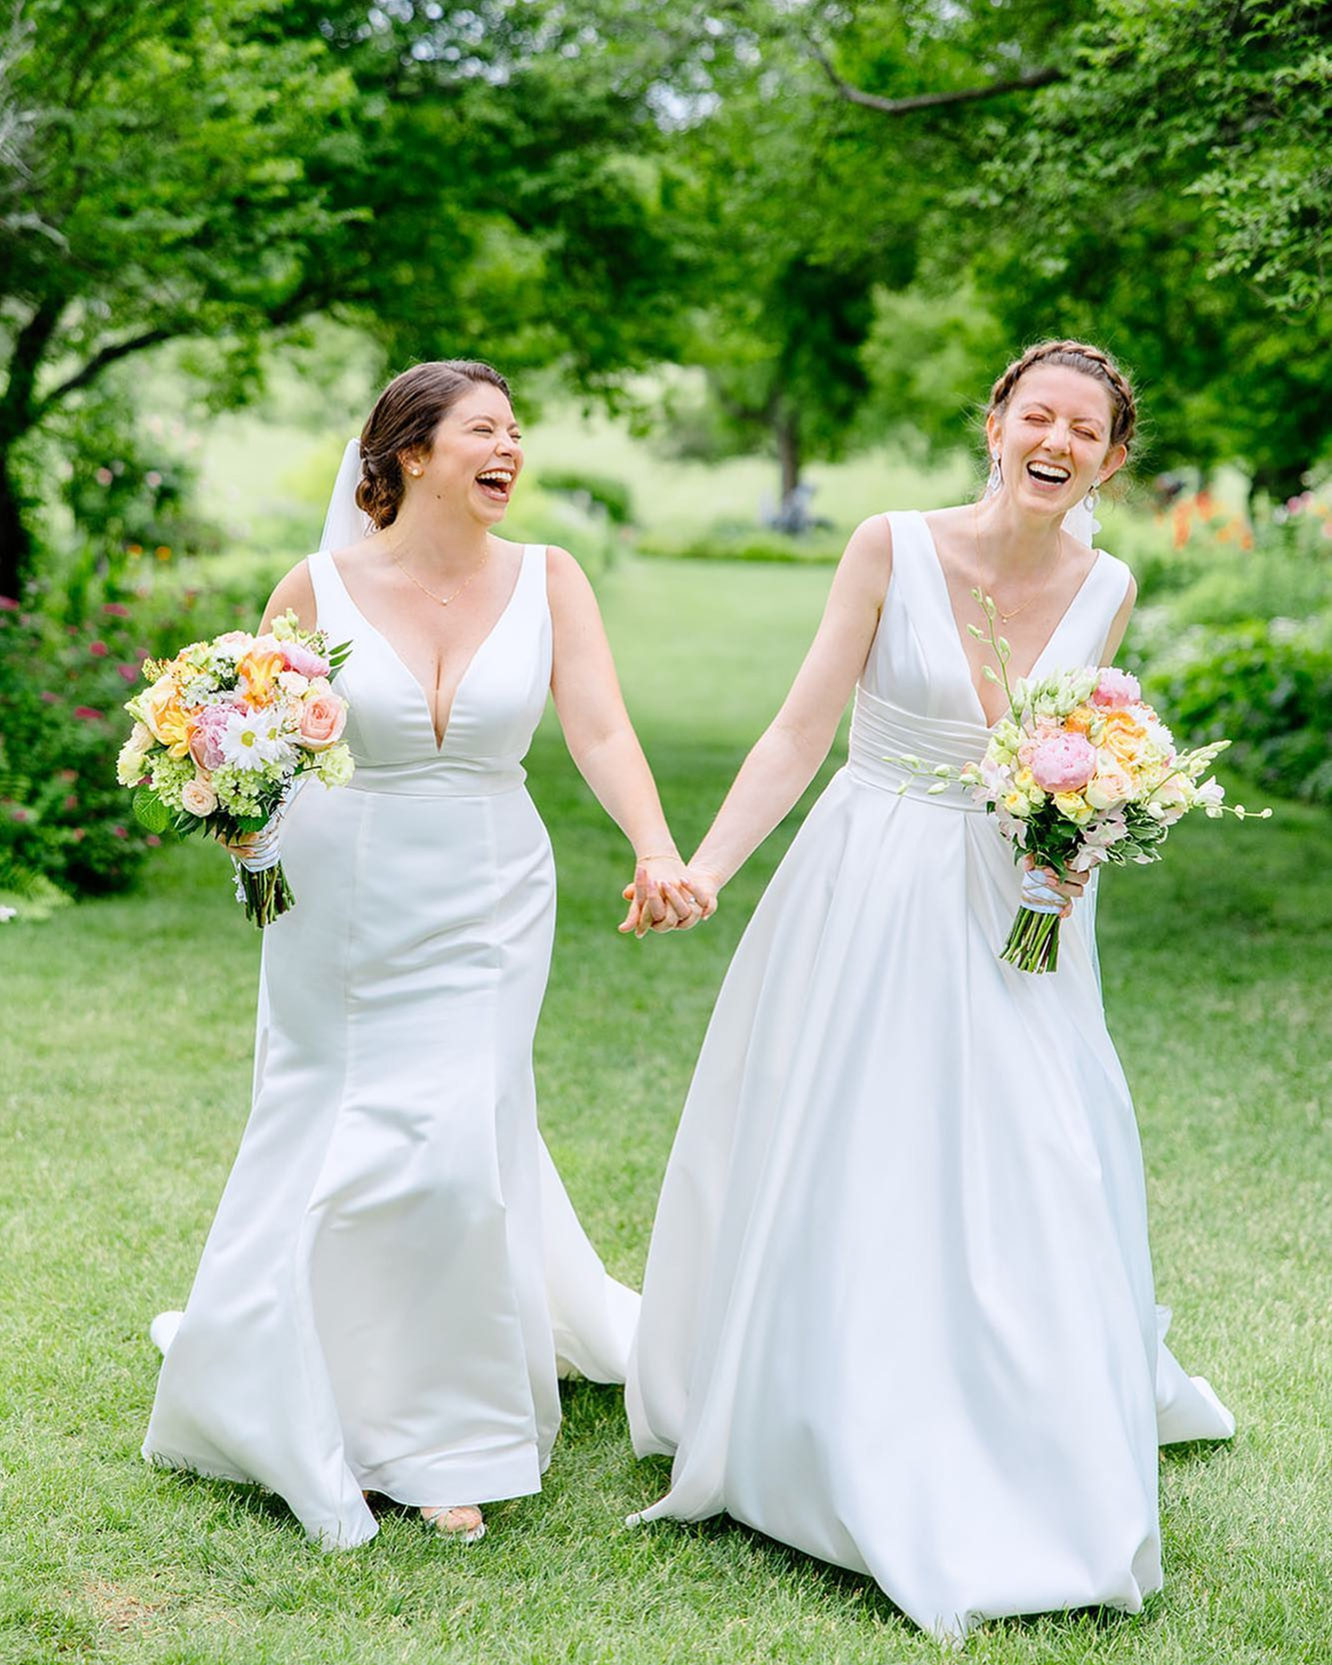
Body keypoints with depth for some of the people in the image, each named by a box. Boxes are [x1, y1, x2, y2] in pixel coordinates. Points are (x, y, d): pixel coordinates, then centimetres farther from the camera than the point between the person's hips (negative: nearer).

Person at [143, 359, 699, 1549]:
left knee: (450, 1149, -6)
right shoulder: (317, 588, -5)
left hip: (486, 904, 0)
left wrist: (658, 852, -28)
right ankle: (283, 1389, 34)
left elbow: (602, 734, -11)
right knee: (321, 1149, 8)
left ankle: (447, 1445, 12)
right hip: (340, 903, 0)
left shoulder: (547, 581, -2)